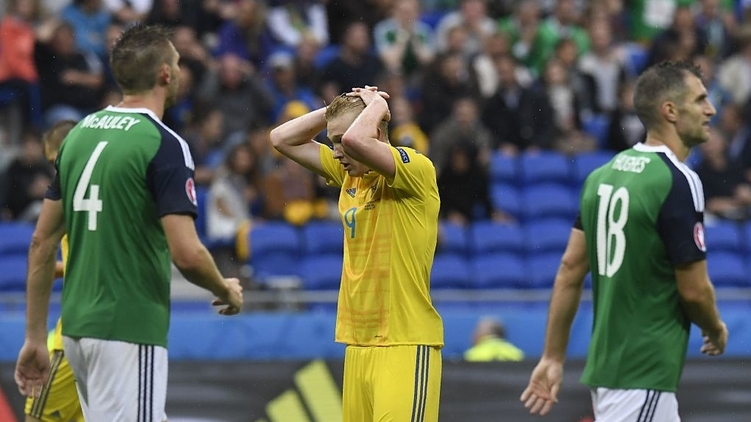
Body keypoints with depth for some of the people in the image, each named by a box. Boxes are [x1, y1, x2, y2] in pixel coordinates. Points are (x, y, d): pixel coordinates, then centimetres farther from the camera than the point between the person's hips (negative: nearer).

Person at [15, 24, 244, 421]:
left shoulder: (80, 133, 9)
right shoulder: (163, 144, -12)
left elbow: (42, 242, 11)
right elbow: (186, 254, -18)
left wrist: (35, 337, 15)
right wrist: (226, 291, 3)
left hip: (77, 327, 8)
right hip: (129, 331, -8)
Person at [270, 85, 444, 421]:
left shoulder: (415, 169, -11)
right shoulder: (349, 175, 14)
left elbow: (356, 140, -28)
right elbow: (282, 139, 19)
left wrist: (376, 106, -9)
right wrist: (338, 107, 10)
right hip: (358, 343, 8)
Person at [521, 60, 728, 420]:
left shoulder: (603, 174, 9)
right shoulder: (679, 181, -15)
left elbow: (570, 269, 10)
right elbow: (693, 289, -12)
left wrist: (553, 356, 14)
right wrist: (717, 331, 8)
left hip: (604, 364, 9)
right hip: (644, 375, -9)